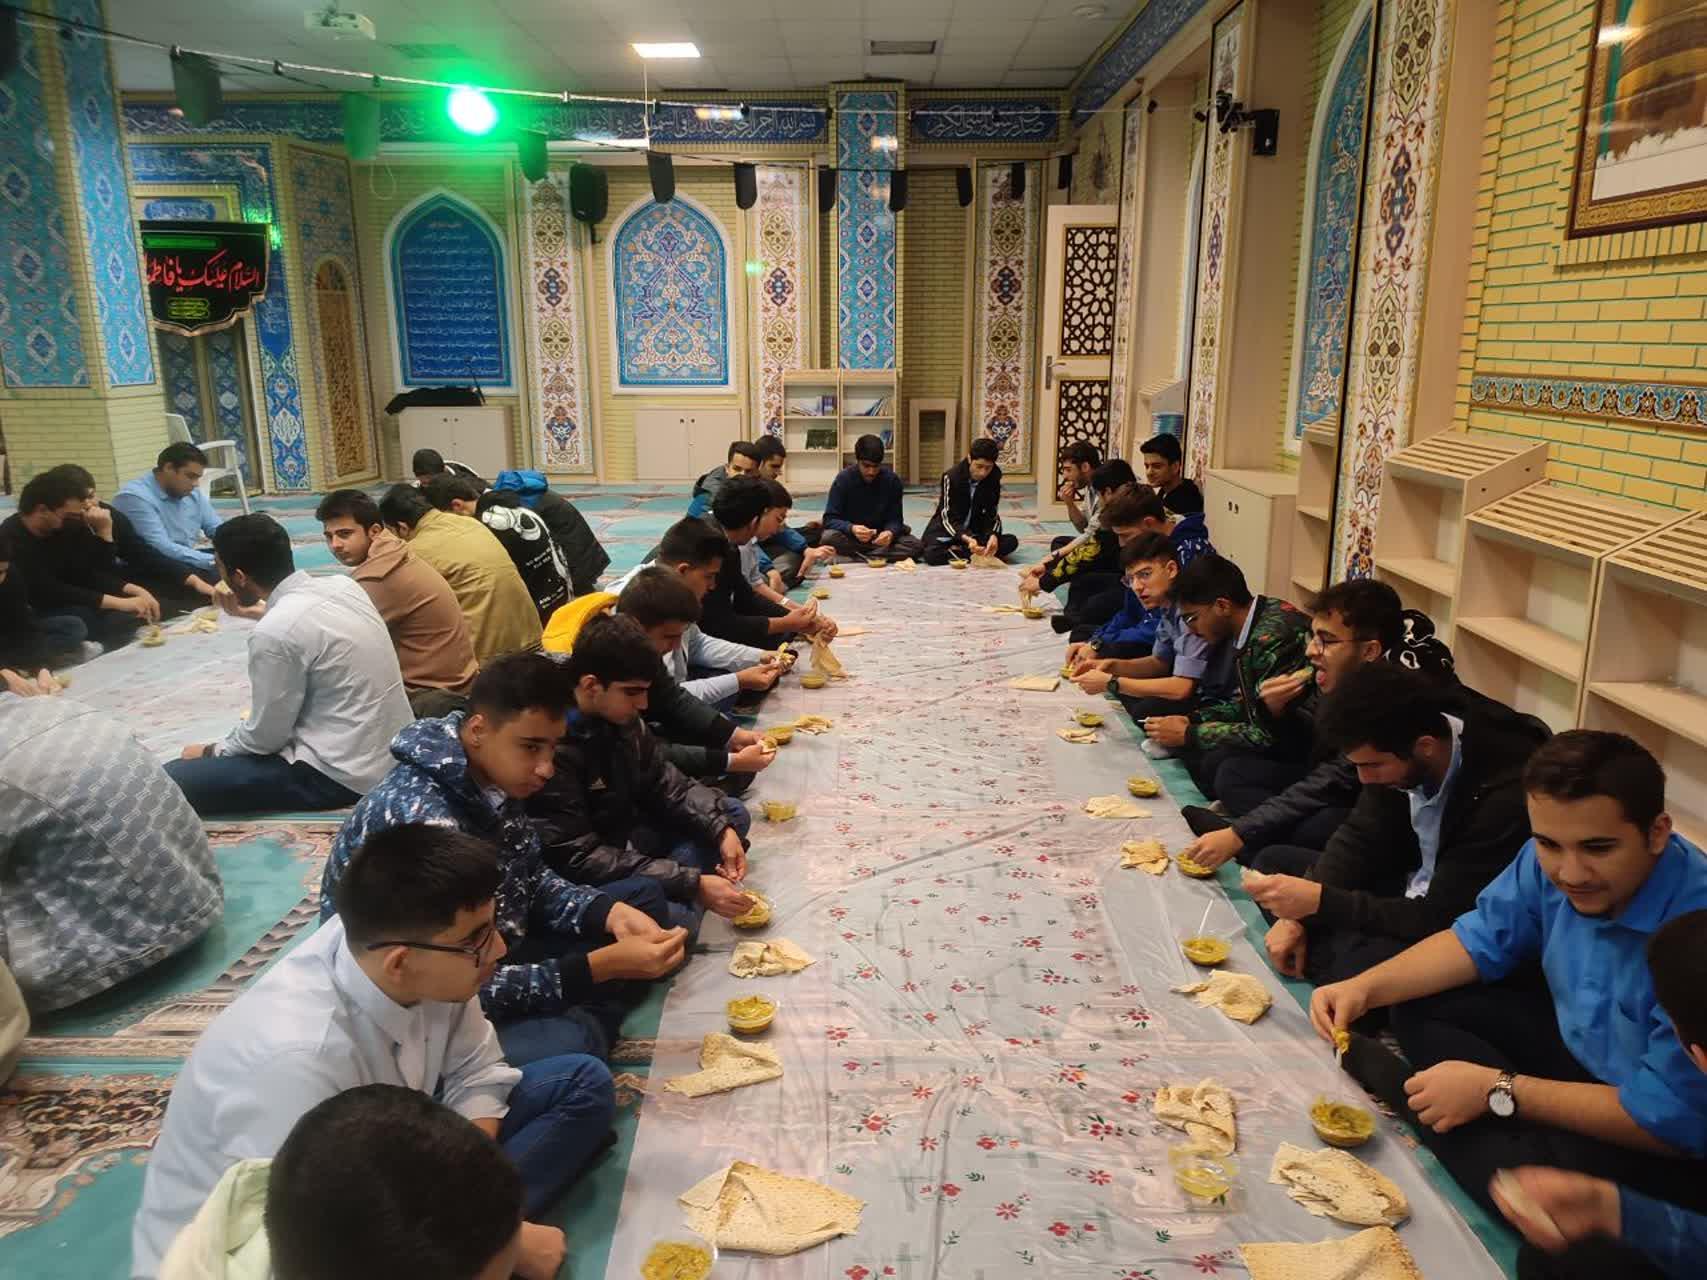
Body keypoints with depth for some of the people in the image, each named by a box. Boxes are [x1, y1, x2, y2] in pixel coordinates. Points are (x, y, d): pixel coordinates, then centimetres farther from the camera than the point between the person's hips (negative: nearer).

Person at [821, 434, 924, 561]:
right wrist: (851, 528, -35)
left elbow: (894, 519, -6)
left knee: (916, 546, -24)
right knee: (828, 538, -34)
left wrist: (890, 533, -31)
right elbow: (829, 519, -15)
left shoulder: (892, 480, -8)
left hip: (881, 537, 2)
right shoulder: (843, 479, -13)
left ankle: (856, 558, -20)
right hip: (850, 537, -2)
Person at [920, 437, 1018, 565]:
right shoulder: (951, 476, -20)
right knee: (932, 554, -34)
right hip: (948, 530, -4)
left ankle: (958, 551, -22)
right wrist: (967, 539, -42)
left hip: (975, 530, 4)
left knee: (1011, 542, -22)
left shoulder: (994, 477, -8)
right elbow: (949, 519, -23)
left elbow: (992, 514, -7)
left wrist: (993, 535, -30)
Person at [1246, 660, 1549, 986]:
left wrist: (1320, 900, -30)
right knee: (1275, 863, 6)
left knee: (1351, 961, -34)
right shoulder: (1394, 750, -13)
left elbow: (1439, 919, -28)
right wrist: (1299, 915, -11)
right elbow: (1359, 838, -1)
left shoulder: (1504, 794, -33)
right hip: (1414, 890, 8)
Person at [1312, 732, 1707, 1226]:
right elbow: (1482, 940, 1)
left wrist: (1496, 1091, -25)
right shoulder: (1552, 859, -14)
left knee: (1513, 1170, -32)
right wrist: (1365, 988, -14)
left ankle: (1398, 1085, -8)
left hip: (1663, 1149, -6)